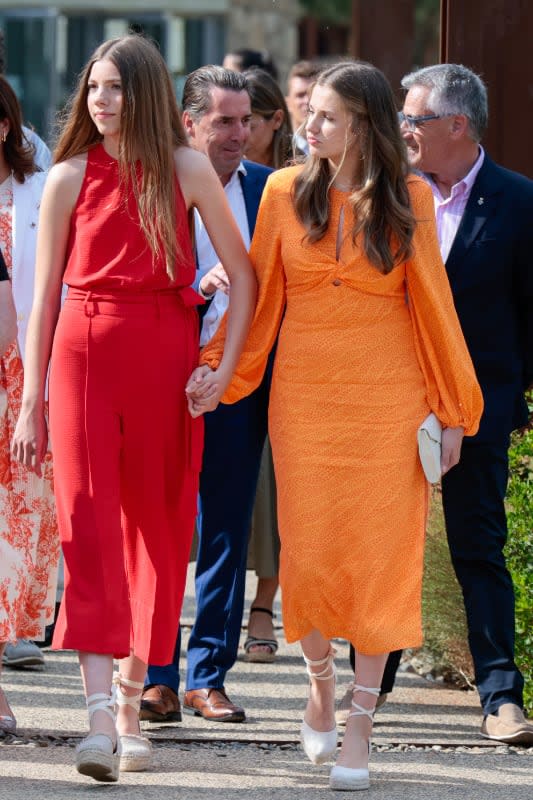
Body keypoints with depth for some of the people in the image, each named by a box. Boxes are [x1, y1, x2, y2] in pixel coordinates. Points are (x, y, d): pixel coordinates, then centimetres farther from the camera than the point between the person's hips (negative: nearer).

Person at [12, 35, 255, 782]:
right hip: (83, 357, -1)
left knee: (157, 528, 5)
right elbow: (45, 293, 8)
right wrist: (31, 402, 5)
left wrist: (225, 365, -2)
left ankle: (130, 701, 17)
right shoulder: (70, 177, 6)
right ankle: (100, 716, -19)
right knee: (90, 524, -11)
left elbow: (242, 273, 7)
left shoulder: (186, 171, 3)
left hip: (164, 362, 1)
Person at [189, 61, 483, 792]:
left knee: (379, 557, -2)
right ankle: (320, 684, 28)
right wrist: (216, 368, -6)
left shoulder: (409, 200, -1)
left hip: (386, 397, -1)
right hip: (304, 395, 1)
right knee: (310, 554, 1)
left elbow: (431, 302, 3)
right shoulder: (286, 192, 2)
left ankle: (359, 728, 6)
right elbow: (260, 296, 6)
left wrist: (451, 408, 4)